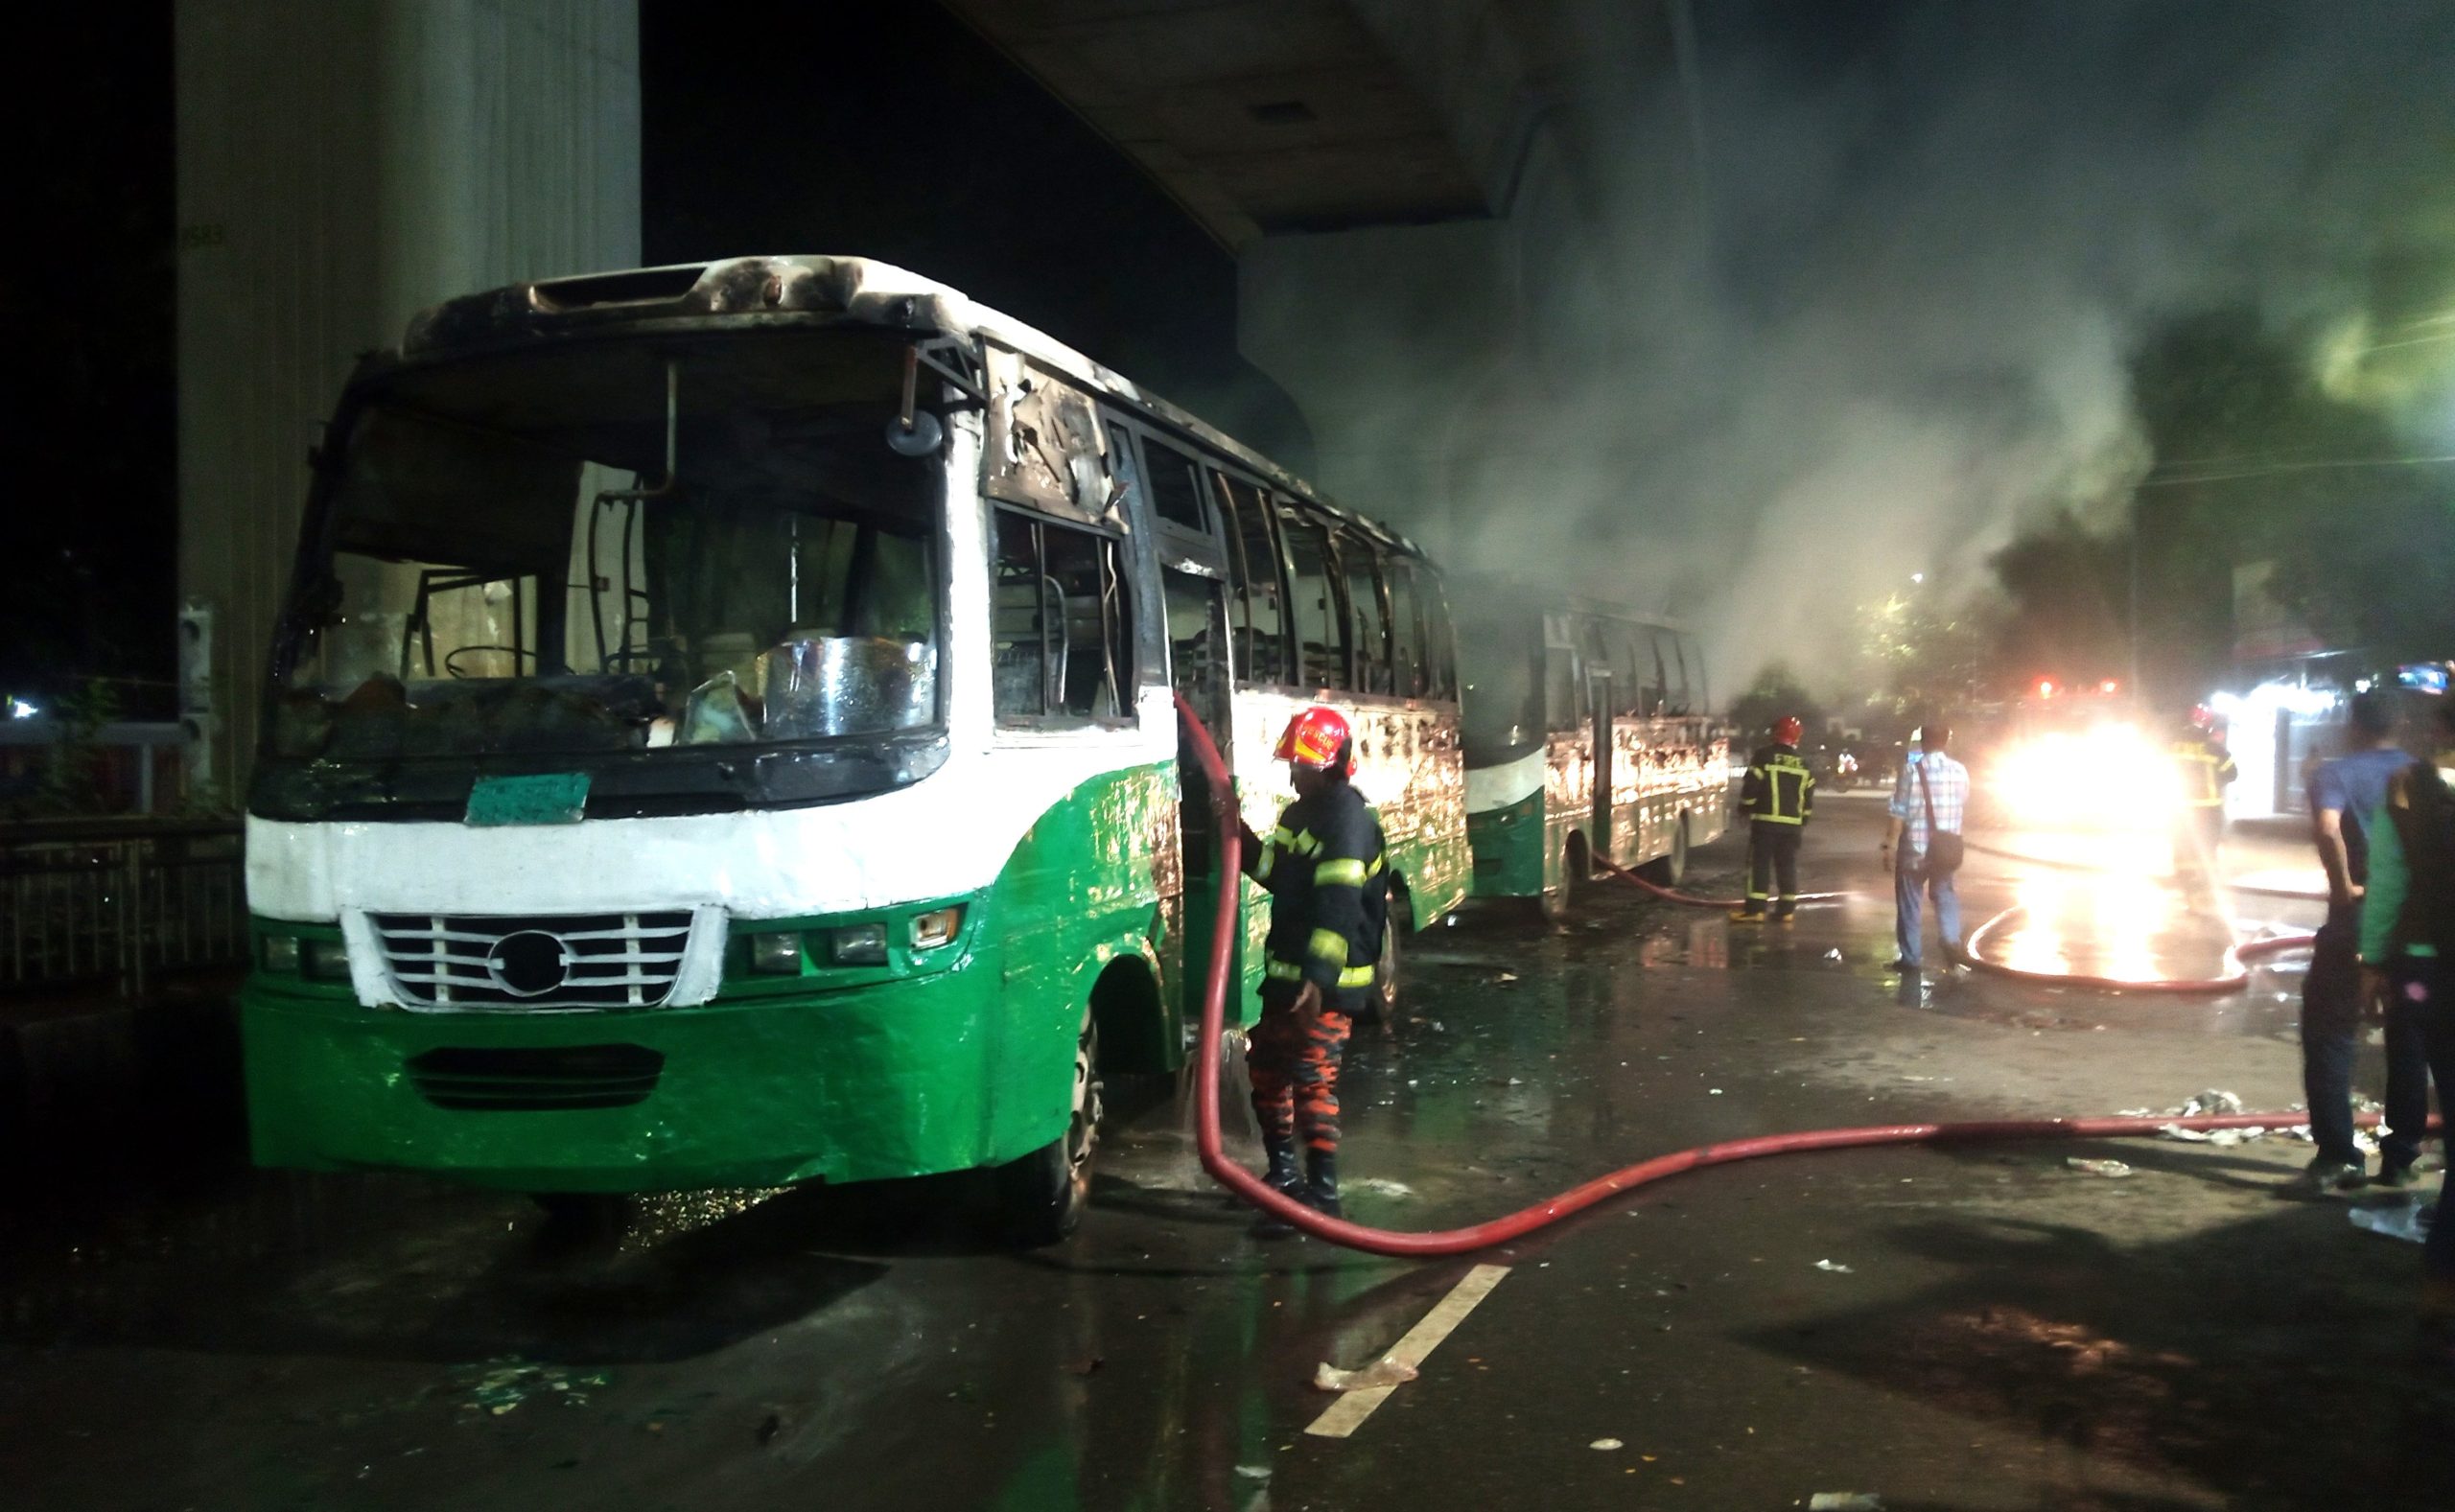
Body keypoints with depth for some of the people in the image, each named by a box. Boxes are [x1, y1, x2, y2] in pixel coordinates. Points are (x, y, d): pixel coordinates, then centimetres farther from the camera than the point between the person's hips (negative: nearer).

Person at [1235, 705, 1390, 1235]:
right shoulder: (1302, 813, 14)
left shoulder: (1348, 821, -17)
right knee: (1266, 1069, 18)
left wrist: (1318, 979, -34)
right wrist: (1241, 836, 12)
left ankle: (1322, 1194, -3)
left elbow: (1339, 907, -27)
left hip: (1326, 983, -10)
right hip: (1286, 973, 10)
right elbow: (1276, 873, 27)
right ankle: (1283, 1172, 33)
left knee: (1313, 1082, -10)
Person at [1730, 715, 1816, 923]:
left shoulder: (1764, 756, -6)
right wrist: (1804, 821, 22)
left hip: (1765, 820, -4)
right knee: (1788, 865, 9)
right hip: (1793, 823, 5)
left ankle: (1755, 908, -8)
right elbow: (1808, 798, 14)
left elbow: (1751, 787, -9)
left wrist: (1745, 809, 4)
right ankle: (1787, 909, 9)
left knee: (1760, 863, -4)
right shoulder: (1804, 765, 11)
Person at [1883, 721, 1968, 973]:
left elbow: (1899, 813, -14)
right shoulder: (1960, 771, -2)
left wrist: (1890, 846, -8)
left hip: (1914, 848, -3)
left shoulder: (1911, 770, -14)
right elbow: (1963, 807, 10)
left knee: (1910, 903, 7)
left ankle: (1910, 958, 10)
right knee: (1944, 893, 23)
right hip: (1947, 848, 3)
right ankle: (1951, 939, 5)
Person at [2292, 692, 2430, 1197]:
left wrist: (2345, 886, -15)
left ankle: (2336, 1157, -5)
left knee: (2329, 1035, 2)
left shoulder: (2335, 772, -4)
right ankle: (2401, 1157, 17)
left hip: (2356, 920, -4)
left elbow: (2327, 828, -24)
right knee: (2409, 1041, 13)